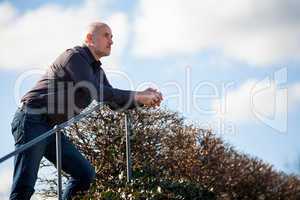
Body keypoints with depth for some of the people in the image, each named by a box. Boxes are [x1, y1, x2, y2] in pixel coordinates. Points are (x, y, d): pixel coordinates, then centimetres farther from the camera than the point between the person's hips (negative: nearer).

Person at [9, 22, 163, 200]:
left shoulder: (97, 71, 16)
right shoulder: (75, 56, -13)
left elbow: (115, 102, 19)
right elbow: (95, 92, -25)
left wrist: (144, 98, 0)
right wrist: (137, 96, -23)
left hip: (52, 129, 10)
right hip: (32, 120, -10)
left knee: (85, 173, 2)